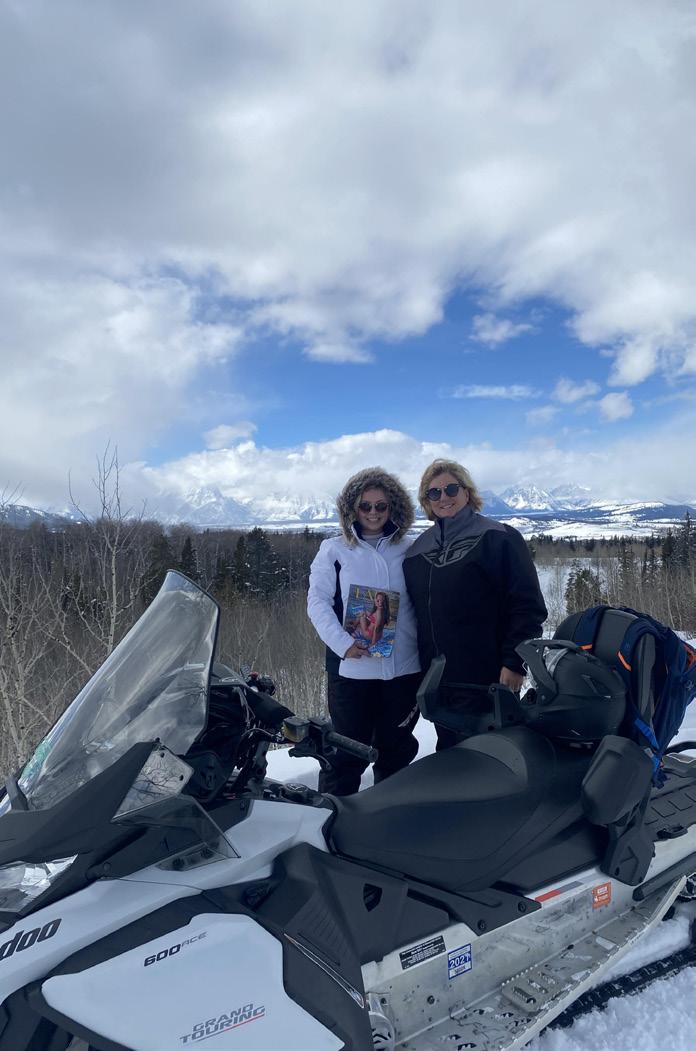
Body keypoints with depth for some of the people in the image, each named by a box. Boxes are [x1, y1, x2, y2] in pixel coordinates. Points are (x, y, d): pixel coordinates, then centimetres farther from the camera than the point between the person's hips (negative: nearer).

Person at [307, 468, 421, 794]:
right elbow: (317, 601, -4)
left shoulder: (408, 550, 8)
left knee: (396, 750, 15)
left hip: (403, 668, 3)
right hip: (351, 666, -2)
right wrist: (343, 642, -17)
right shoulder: (333, 549, 2)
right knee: (348, 751, 3)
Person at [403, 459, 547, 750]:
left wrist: (514, 662, -15)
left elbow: (527, 606, -9)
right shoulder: (417, 551, 11)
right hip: (437, 680, 5)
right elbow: (410, 609, 17)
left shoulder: (499, 538, -5)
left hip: (490, 678, -5)